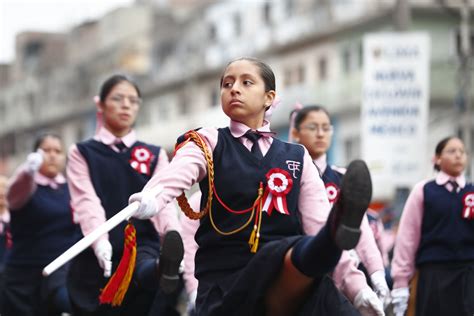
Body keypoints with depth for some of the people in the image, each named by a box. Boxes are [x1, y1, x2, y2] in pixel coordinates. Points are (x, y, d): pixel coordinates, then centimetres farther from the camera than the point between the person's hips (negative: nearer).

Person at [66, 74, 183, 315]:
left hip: (143, 246, 0)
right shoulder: (82, 153, 9)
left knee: (148, 271, -35)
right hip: (97, 257, 1)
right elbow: (86, 202, -7)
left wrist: (173, 236, -26)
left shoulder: (155, 155, 15)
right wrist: (100, 241, -29)